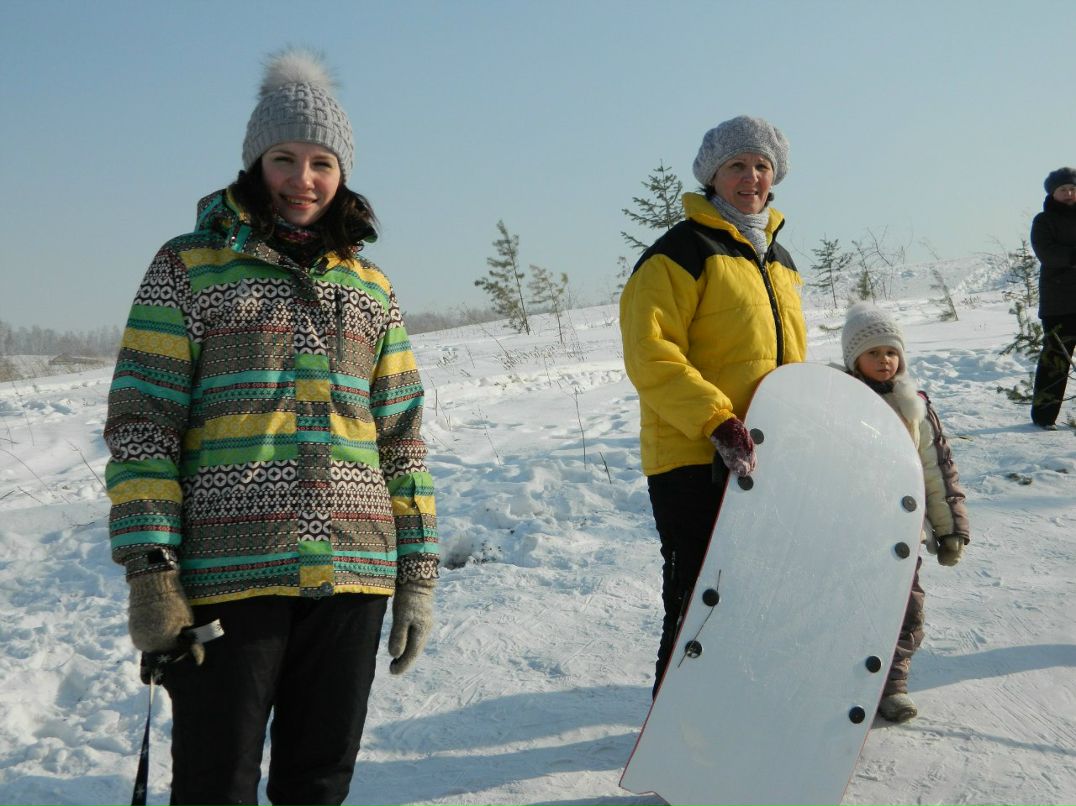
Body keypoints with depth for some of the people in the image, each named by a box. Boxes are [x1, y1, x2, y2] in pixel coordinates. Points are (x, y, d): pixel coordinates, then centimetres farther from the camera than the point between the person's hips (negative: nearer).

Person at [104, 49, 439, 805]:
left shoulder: (371, 287, 14)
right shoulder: (189, 268, 3)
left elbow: (402, 438, 14)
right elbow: (141, 424, -3)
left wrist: (418, 574, 9)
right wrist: (150, 572, -11)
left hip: (352, 575, 4)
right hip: (227, 574, -3)